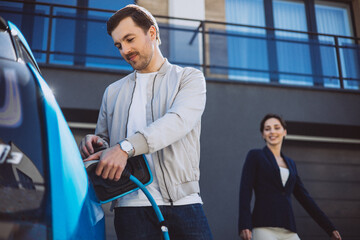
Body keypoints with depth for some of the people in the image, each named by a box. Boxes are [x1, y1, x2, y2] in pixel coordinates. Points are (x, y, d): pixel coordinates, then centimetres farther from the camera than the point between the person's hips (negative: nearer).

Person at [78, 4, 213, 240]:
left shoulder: (189, 77, 8)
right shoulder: (113, 92, 21)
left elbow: (179, 120, -11)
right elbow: (104, 138, 24)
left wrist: (126, 147, -25)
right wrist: (93, 142, -2)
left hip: (183, 201, -2)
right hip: (131, 204, 3)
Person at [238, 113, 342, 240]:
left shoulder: (290, 163, 21)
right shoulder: (255, 156, 5)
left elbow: (304, 198, 22)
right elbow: (245, 192, -5)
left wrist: (330, 228, 19)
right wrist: (244, 226, -18)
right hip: (264, 228, -5)